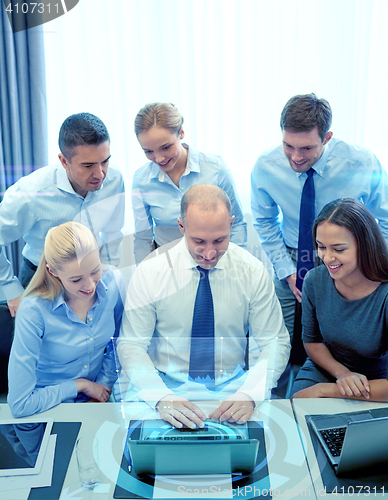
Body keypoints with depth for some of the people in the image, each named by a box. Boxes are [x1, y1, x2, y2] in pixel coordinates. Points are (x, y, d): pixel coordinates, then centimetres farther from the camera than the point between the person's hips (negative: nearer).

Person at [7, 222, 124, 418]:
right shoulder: (33, 311, -26)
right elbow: (20, 405, -22)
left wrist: (103, 386, 0)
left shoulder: (112, 281, -13)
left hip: (97, 402, 5)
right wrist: (80, 385, -14)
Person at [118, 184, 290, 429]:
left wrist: (249, 394, -21)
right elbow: (131, 345, -8)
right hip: (168, 386, -2)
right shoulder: (150, 272, -9)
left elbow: (275, 343, -3)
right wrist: (162, 398, -25)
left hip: (232, 387, 2)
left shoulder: (253, 271, -6)